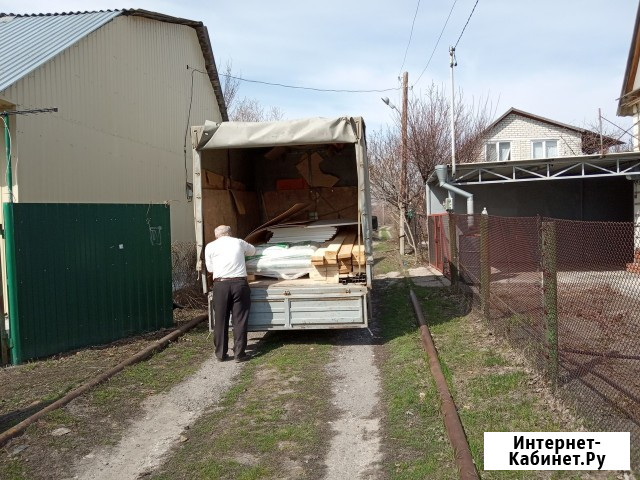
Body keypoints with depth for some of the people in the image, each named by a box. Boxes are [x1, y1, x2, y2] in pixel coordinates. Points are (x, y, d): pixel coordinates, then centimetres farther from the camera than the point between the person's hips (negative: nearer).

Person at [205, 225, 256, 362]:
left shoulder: (210, 246, 9)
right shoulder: (239, 242, 13)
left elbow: (210, 268, 16)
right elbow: (253, 251, 31)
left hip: (220, 284, 0)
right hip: (239, 283, 0)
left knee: (221, 320, 9)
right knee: (240, 320, 5)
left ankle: (221, 354, 16)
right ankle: (239, 353, 7)